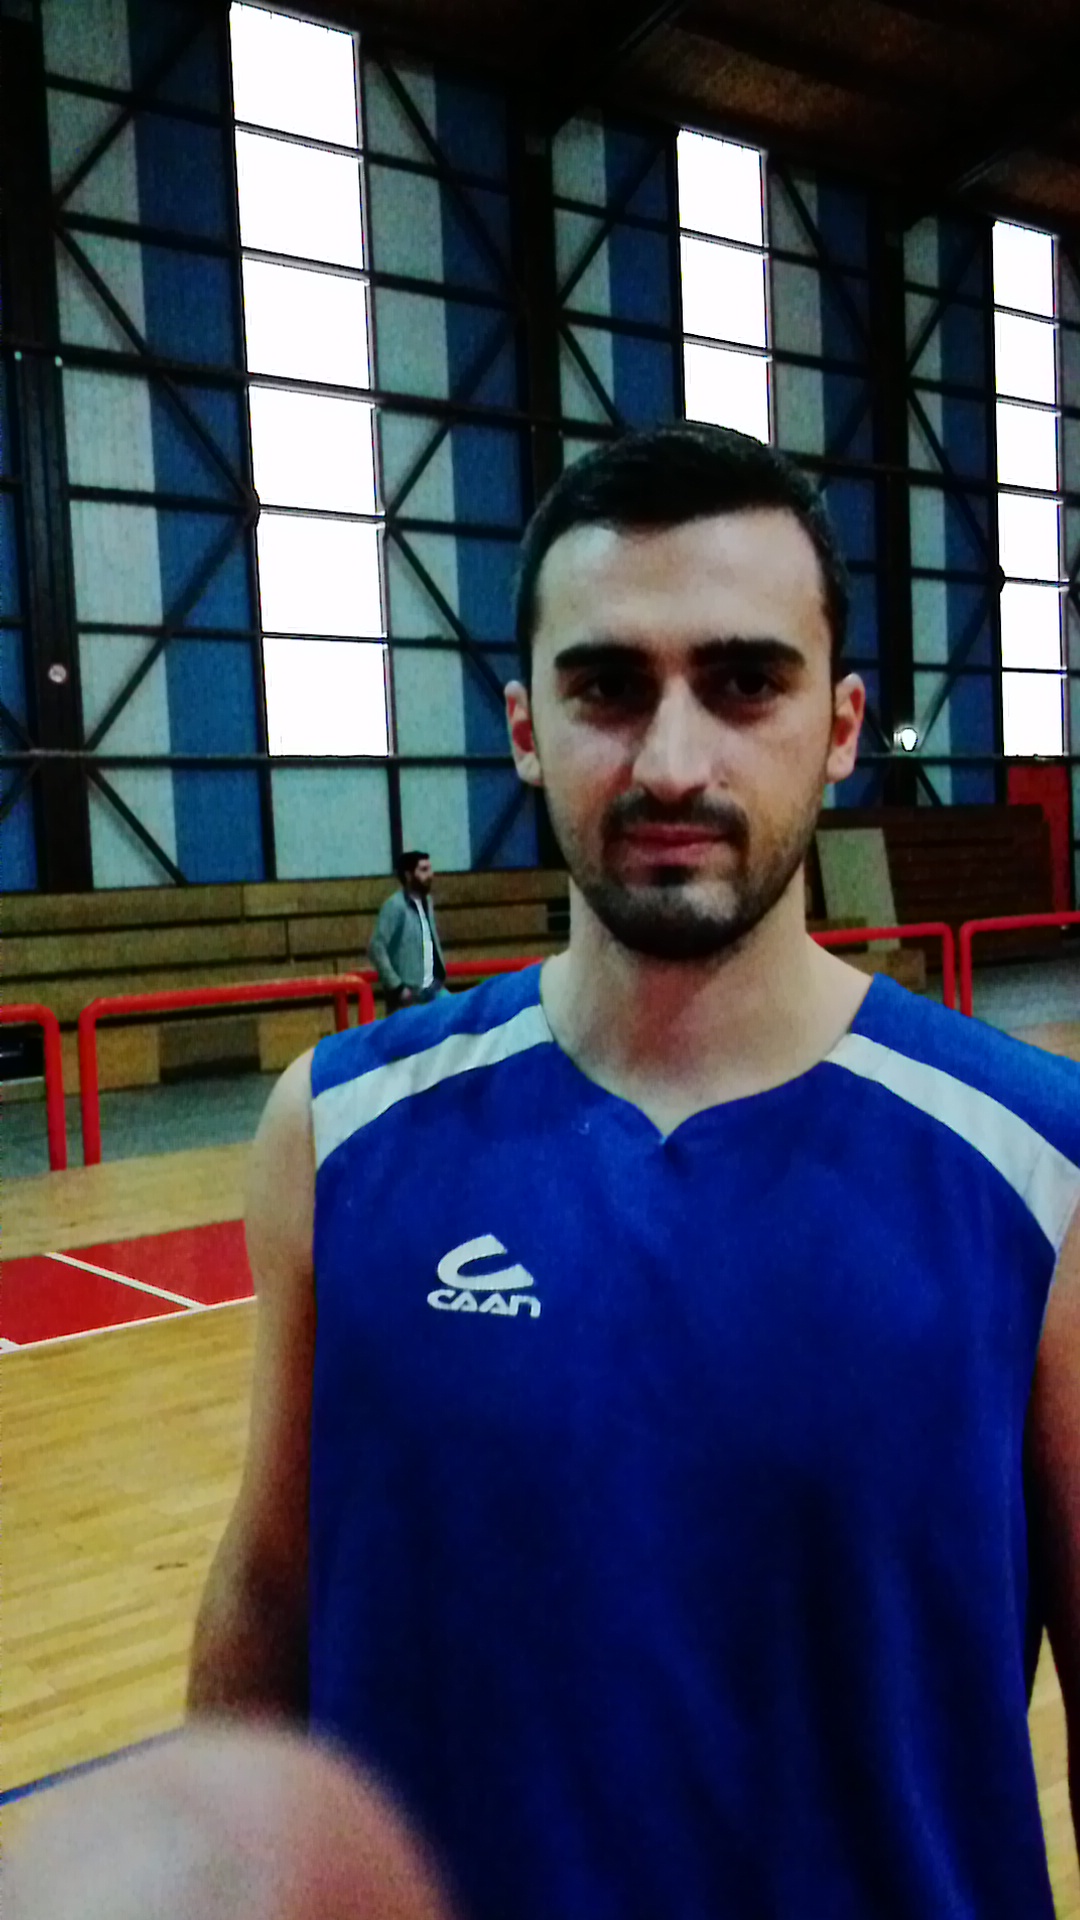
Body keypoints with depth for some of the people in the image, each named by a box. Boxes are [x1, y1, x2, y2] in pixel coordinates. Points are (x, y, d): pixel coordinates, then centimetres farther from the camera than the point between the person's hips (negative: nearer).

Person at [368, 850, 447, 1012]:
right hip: (409, 994, -7)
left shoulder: (426, 902, 12)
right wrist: (397, 986, -20)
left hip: (433, 988, 7)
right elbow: (376, 948, -18)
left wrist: (440, 974, 10)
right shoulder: (395, 906, -12)